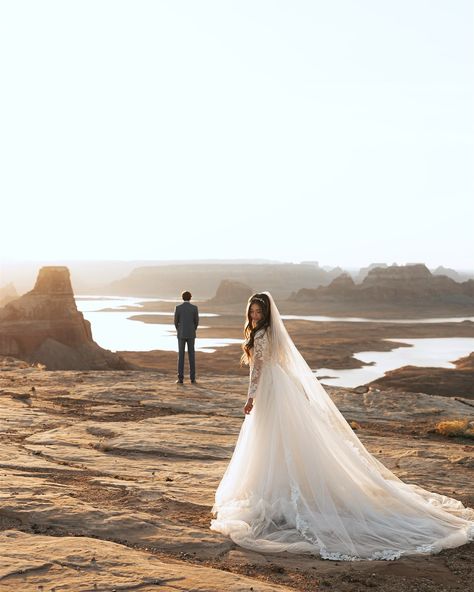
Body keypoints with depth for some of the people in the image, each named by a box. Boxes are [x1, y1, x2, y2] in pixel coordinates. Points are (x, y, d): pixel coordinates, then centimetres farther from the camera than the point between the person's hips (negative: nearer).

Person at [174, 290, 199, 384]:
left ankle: (180, 378, 1)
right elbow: (196, 321, 1)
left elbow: (176, 322, 0)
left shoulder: (178, 307, -5)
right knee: (191, 355, 6)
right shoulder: (194, 307, -4)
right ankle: (192, 378, 4)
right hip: (191, 334, 1)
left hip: (181, 334, -1)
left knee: (181, 356, 3)